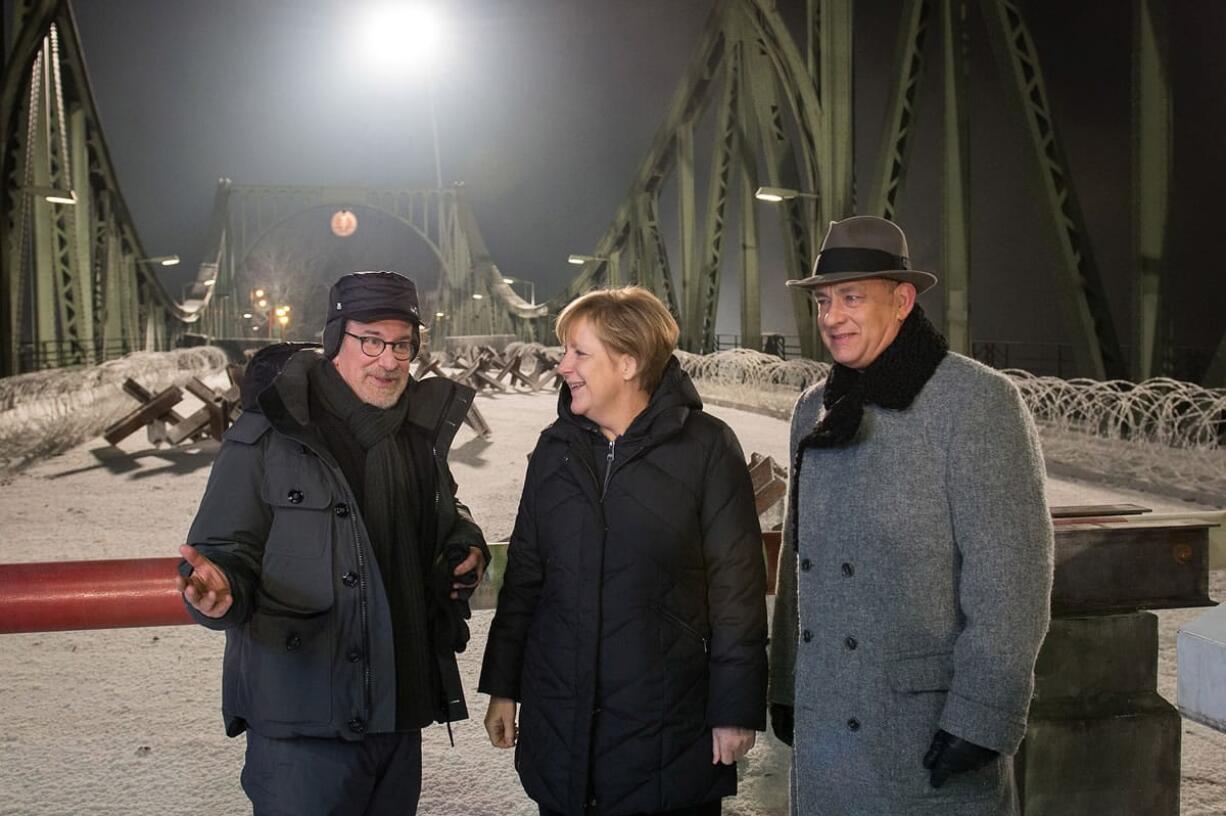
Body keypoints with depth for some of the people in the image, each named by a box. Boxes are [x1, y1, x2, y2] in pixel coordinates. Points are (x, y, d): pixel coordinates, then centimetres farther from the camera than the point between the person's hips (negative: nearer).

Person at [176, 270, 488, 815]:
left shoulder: (421, 432, 8)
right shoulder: (267, 437, -9)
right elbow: (225, 551, -9)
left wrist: (465, 547, 4)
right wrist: (219, 591, -31)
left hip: (400, 713, 6)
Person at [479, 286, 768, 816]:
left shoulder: (705, 447, -7)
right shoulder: (556, 447, 6)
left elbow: (736, 587, -7)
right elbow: (524, 573, 11)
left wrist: (736, 709, -8)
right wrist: (502, 687, 11)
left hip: (668, 723, -4)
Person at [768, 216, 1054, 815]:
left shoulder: (978, 401, -10)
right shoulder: (815, 409, 11)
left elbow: (1010, 575, -15)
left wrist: (982, 717, -17)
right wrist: (785, 685, 15)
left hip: (932, 727, -6)